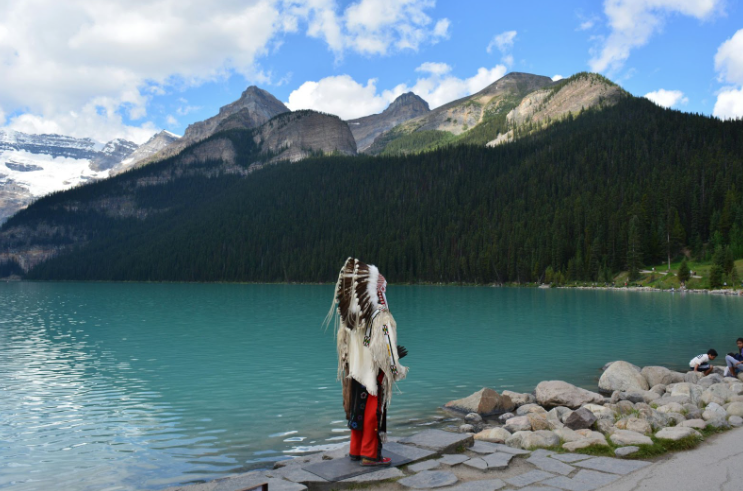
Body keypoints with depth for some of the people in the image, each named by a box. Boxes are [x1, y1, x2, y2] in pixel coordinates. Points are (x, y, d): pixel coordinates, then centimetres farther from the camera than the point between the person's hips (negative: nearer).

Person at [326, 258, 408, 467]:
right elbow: (386, 352, -20)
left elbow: (344, 347, 8)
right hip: (374, 376, -7)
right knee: (373, 414, 5)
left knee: (358, 411, 17)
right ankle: (370, 454, 14)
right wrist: (398, 355, -3)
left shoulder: (350, 317, 1)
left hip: (356, 373, 7)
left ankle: (356, 451, 28)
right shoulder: (382, 318, -19)